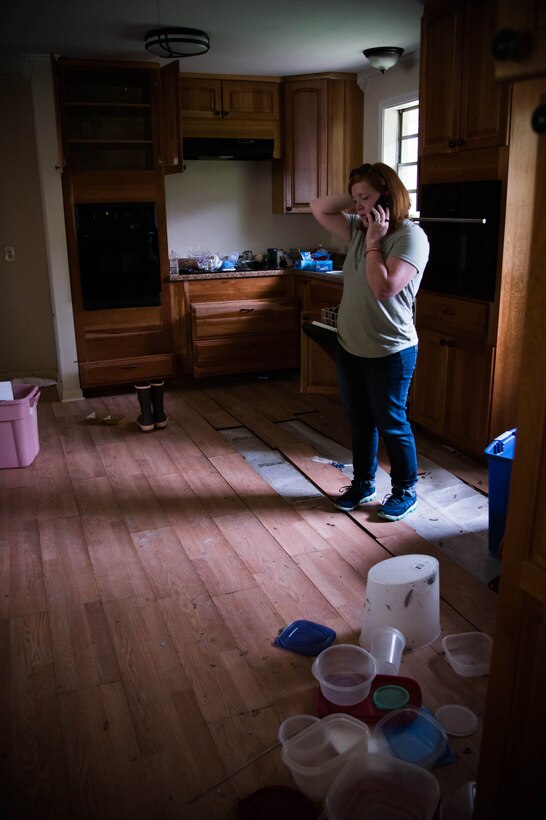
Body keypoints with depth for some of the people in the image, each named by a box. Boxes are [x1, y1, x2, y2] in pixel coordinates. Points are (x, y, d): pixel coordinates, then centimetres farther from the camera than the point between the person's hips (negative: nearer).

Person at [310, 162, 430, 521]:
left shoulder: (411, 236, -17)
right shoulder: (359, 229, 6)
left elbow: (384, 288, -27)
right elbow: (319, 208, 9)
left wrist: (373, 243, -18)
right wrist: (355, 199, -2)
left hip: (389, 353, -7)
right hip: (350, 348, 8)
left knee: (391, 424, 6)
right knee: (360, 422, 19)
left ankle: (406, 490, 25)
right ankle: (363, 483, 36)